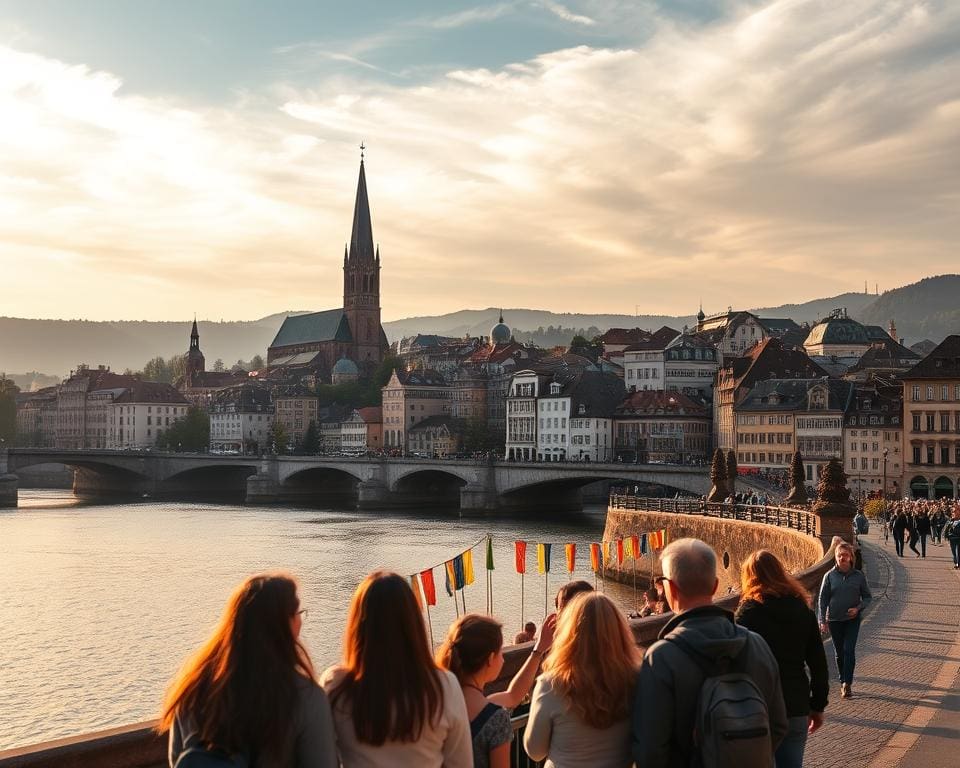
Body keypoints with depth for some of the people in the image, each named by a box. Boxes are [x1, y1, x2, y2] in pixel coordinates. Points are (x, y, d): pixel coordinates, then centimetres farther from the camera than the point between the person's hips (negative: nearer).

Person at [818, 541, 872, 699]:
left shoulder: (858, 576, -3)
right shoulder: (829, 576, -3)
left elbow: (867, 597, 6)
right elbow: (822, 599, 0)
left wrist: (858, 608, -12)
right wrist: (823, 620, -5)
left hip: (853, 619, -1)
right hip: (834, 620, 1)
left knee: (849, 650, -12)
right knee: (840, 652, 9)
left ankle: (847, 684, -11)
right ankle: (843, 682, 22)